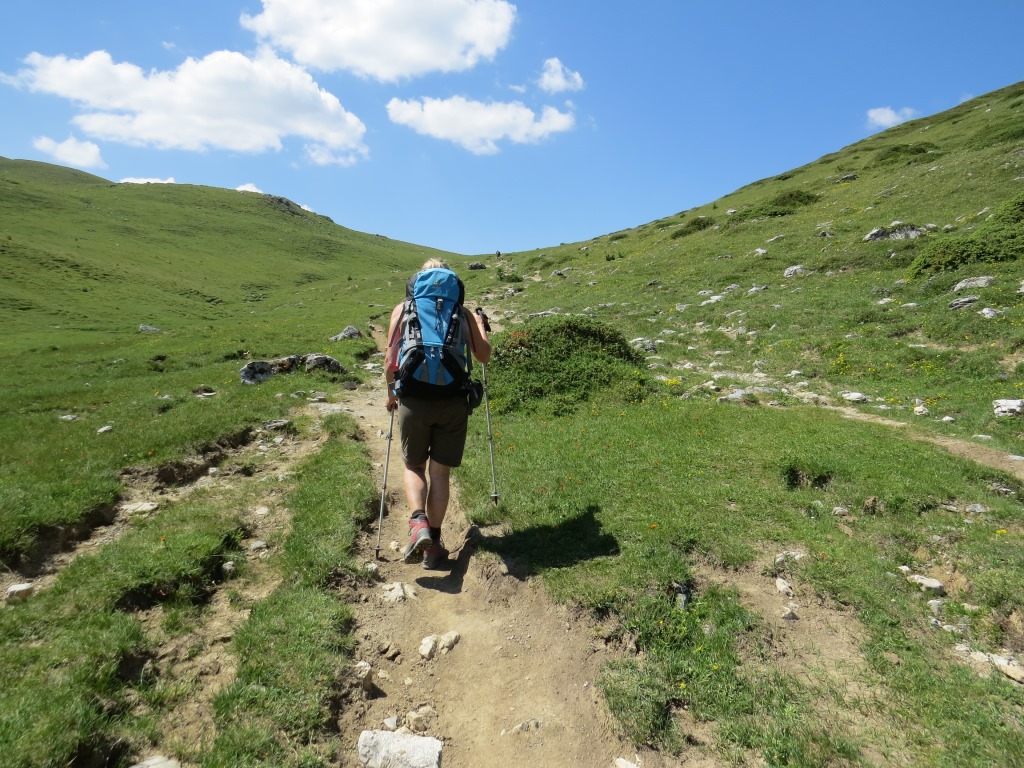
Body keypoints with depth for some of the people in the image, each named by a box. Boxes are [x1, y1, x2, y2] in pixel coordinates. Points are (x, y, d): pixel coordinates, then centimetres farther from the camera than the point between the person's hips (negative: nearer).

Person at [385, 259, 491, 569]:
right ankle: (433, 545, 14)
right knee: (440, 472, 12)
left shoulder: (403, 309, 7)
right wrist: (480, 324, 25)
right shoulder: (462, 313, 7)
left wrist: (391, 393, 19)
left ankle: (418, 522, -6)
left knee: (414, 466, 18)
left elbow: (390, 362, 2)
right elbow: (484, 356, 8)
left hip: (413, 400, 0)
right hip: (453, 401, 0)